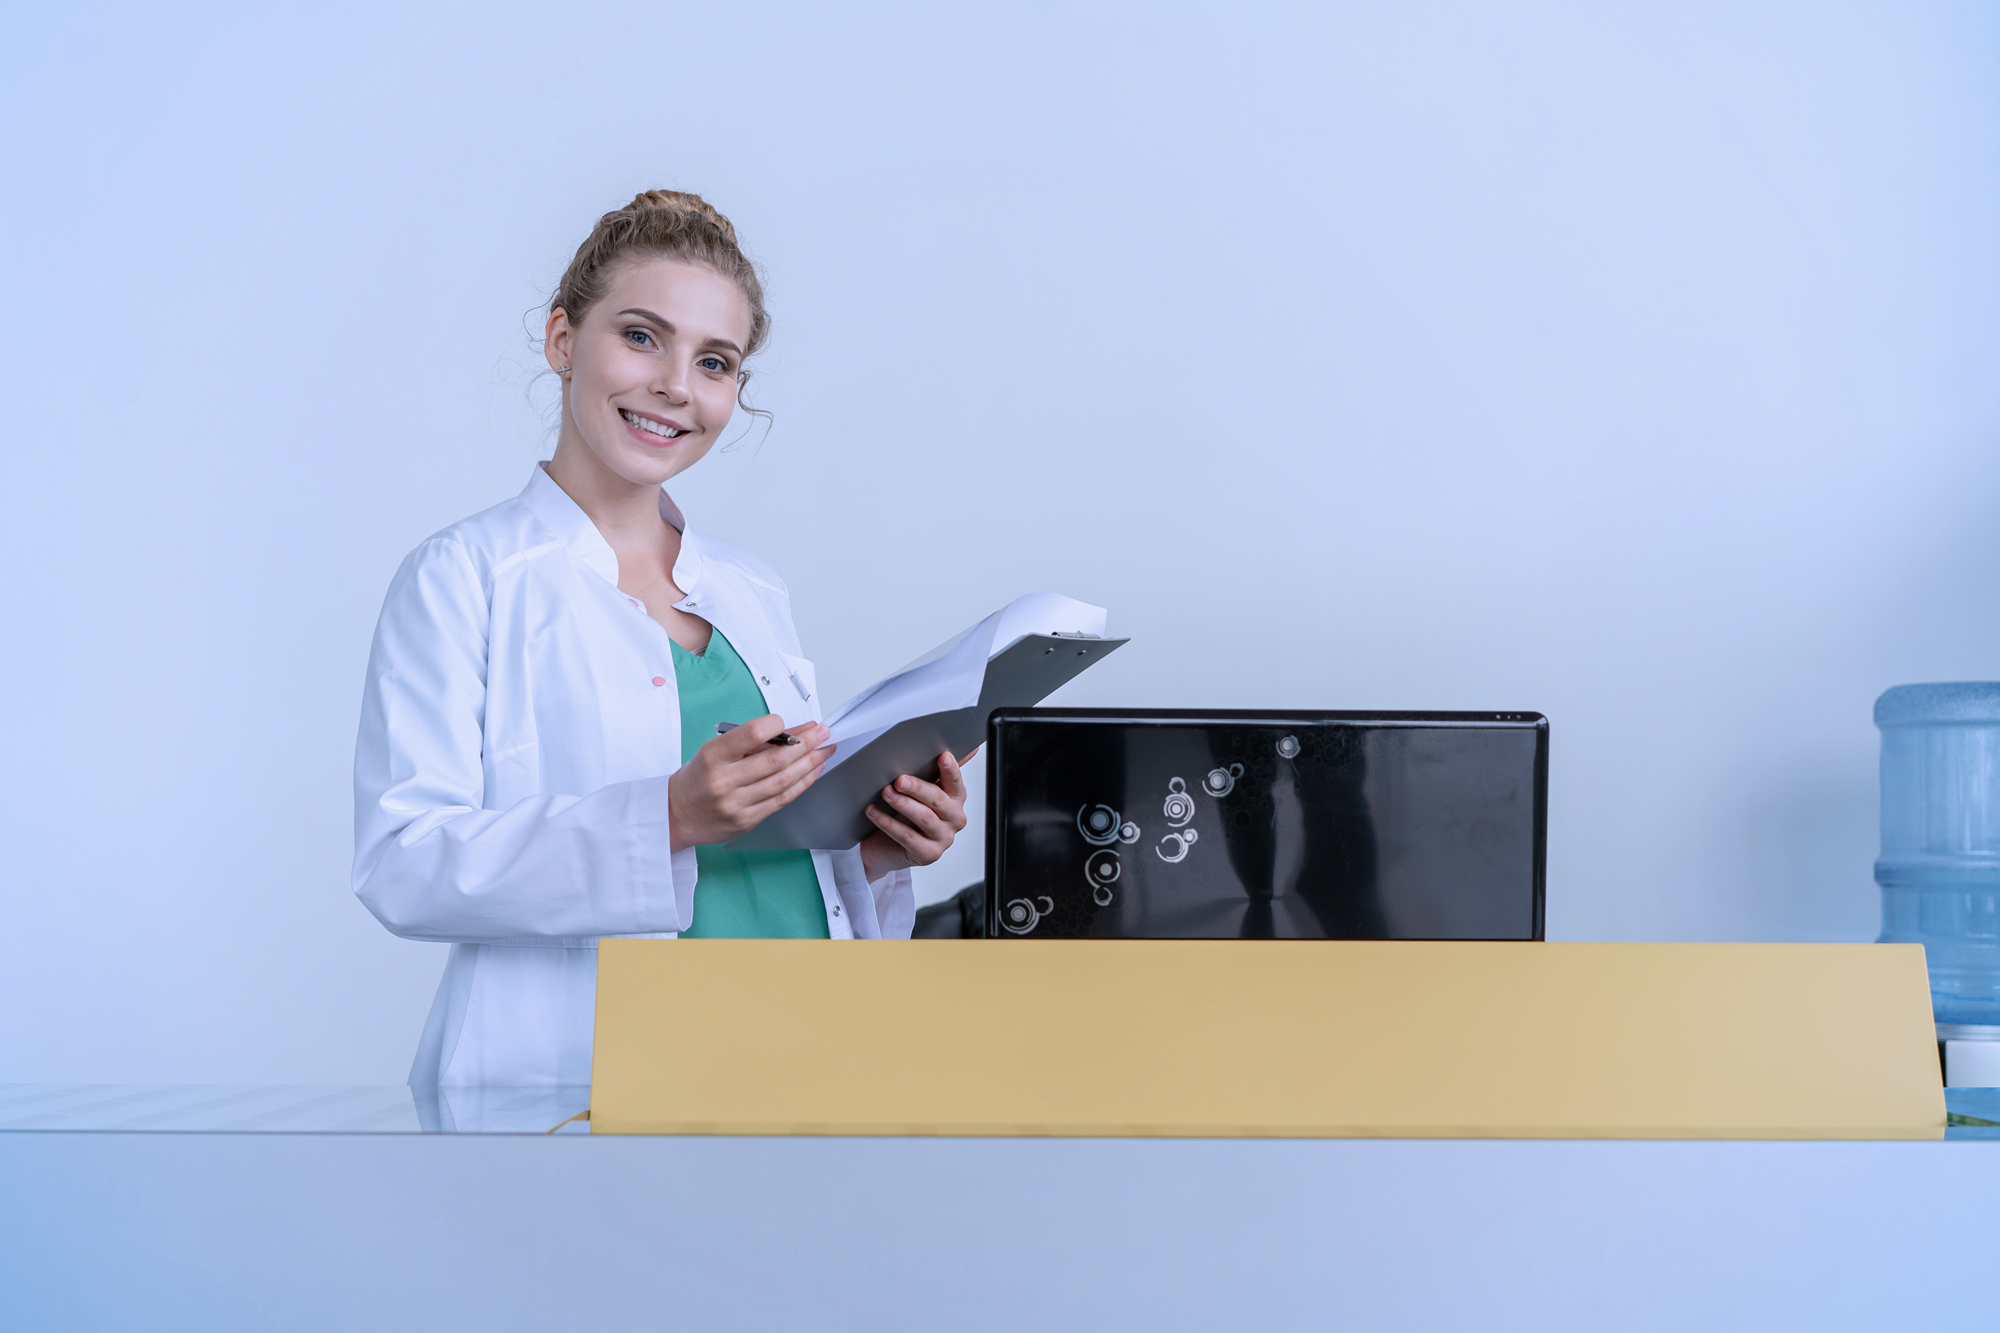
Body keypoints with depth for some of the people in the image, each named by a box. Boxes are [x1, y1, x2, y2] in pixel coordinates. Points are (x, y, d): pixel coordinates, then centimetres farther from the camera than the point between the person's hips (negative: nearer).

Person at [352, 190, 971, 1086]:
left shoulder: (752, 592, 20)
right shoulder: (462, 576, 1)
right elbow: (399, 867, -10)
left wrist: (872, 854, 4)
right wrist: (668, 818, -21)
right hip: (583, 1083, -5)